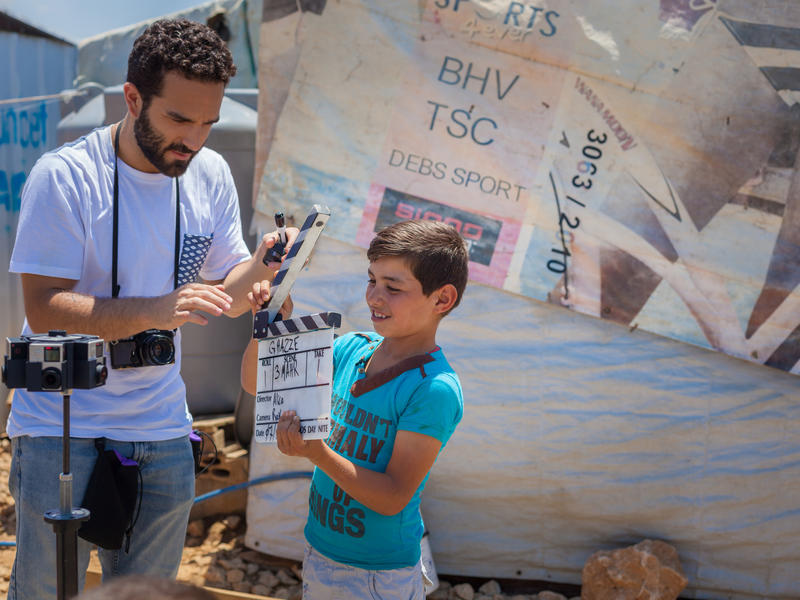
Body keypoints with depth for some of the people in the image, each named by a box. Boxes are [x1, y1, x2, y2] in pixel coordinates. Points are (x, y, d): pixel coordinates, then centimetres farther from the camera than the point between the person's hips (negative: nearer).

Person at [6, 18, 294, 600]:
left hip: (162, 428, 5)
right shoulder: (64, 176, -15)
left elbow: (226, 294, 8)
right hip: (62, 427, -4)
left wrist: (258, 268, -15)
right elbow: (44, 308, -19)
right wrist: (154, 311, -32)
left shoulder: (211, 175, 2)